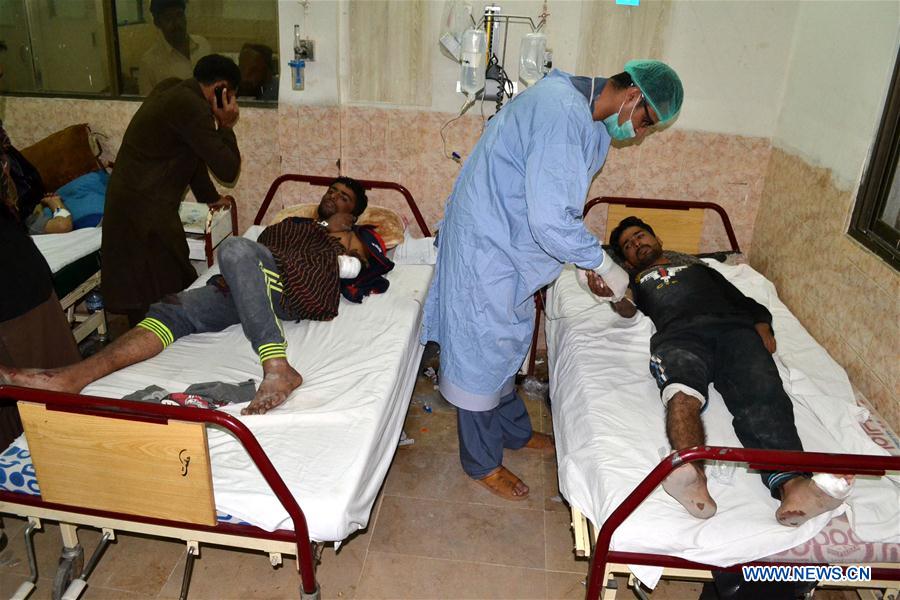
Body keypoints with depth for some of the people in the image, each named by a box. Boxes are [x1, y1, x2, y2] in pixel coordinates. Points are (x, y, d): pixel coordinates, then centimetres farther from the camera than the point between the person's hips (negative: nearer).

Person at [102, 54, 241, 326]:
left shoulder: (172, 89, 10)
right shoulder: (192, 107, -20)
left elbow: (193, 153, 20)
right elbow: (227, 170, -18)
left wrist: (209, 196, 28)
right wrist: (226, 127, -6)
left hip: (127, 198, 10)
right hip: (146, 211, -10)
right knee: (164, 294, 1)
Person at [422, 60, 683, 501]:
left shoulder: (578, 108, 8)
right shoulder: (563, 113, -26)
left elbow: (557, 205, 15)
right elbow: (551, 219, -32)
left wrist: (589, 262, 9)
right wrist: (605, 266, -18)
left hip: (505, 243, 10)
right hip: (485, 246, -10)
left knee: (507, 342, 22)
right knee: (482, 353, 4)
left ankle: (515, 431, 42)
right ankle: (482, 462, 23)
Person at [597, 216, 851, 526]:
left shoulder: (697, 265, 40)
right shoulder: (634, 279, 34)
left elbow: (740, 298, 29)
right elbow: (627, 308, 10)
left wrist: (761, 325, 7)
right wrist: (612, 295, -15)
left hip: (733, 326, 2)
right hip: (677, 333, -2)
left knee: (761, 392, -30)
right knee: (682, 393, -37)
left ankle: (790, 484, -53)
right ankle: (694, 480, -62)